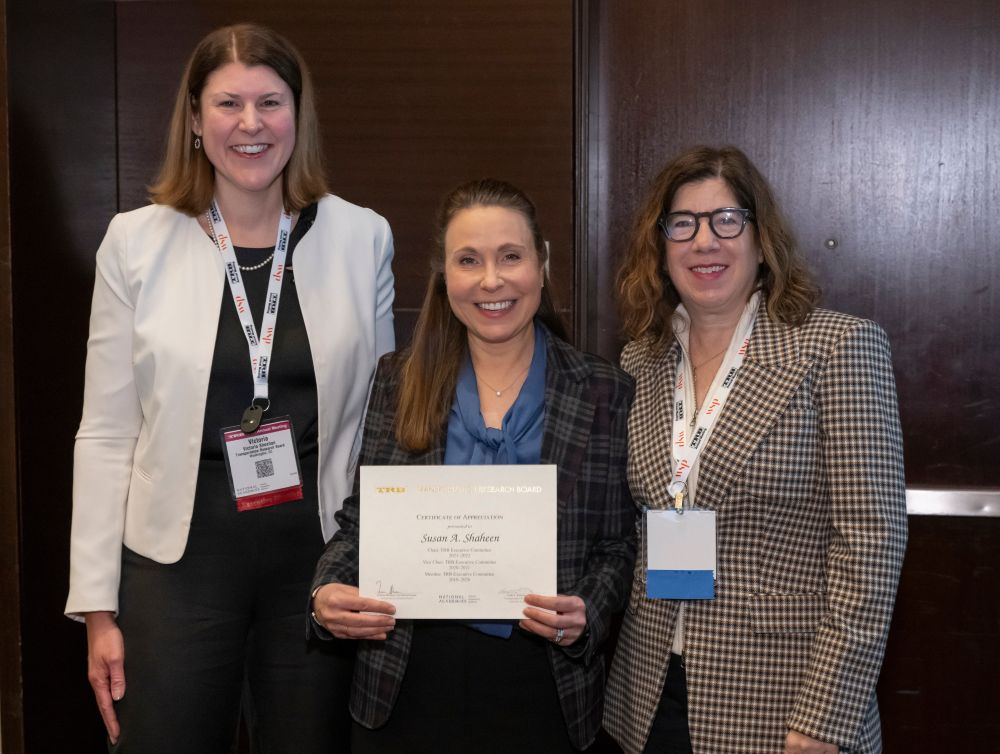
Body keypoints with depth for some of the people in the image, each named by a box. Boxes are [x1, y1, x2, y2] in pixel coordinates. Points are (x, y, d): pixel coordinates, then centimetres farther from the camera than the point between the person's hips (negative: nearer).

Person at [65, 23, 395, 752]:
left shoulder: (361, 237, 0)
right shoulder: (136, 241, -2)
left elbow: (382, 415, 7)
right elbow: (107, 434, 0)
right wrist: (97, 606, -2)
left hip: (321, 557, 1)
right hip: (178, 559, 0)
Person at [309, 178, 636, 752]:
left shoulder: (605, 394, -1)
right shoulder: (398, 382, 3)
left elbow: (618, 544, 2)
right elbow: (360, 521, 7)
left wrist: (586, 615, -16)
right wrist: (329, 591, -11)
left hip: (543, 689, -1)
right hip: (407, 687, 1)